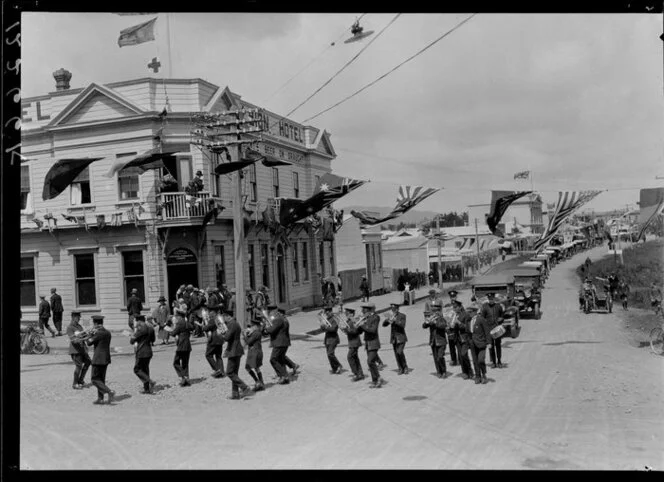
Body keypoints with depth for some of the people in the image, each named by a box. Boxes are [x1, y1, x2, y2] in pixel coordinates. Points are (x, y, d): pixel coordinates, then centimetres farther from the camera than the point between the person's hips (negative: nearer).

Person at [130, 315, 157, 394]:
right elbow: (153, 340, 21)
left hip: (142, 352, -8)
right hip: (149, 352, 8)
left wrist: (134, 334, 6)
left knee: (137, 369, 0)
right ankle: (146, 388, 15)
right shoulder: (150, 328, 10)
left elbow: (132, 341, -12)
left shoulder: (140, 329, -16)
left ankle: (150, 382, -14)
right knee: (145, 369, 15)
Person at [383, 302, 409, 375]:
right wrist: (388, 320, -18)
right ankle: (400, 369, 10)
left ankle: (405, 368, -1)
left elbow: (402, 325, -19)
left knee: (399, 352, -17)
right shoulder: (391, 316, 9)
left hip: (401, 337, -5)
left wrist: (394, 320, -29)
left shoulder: (402, 316, -4)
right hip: (393, 338, 5)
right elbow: (384, 324, 2)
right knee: (396, 354, 2)